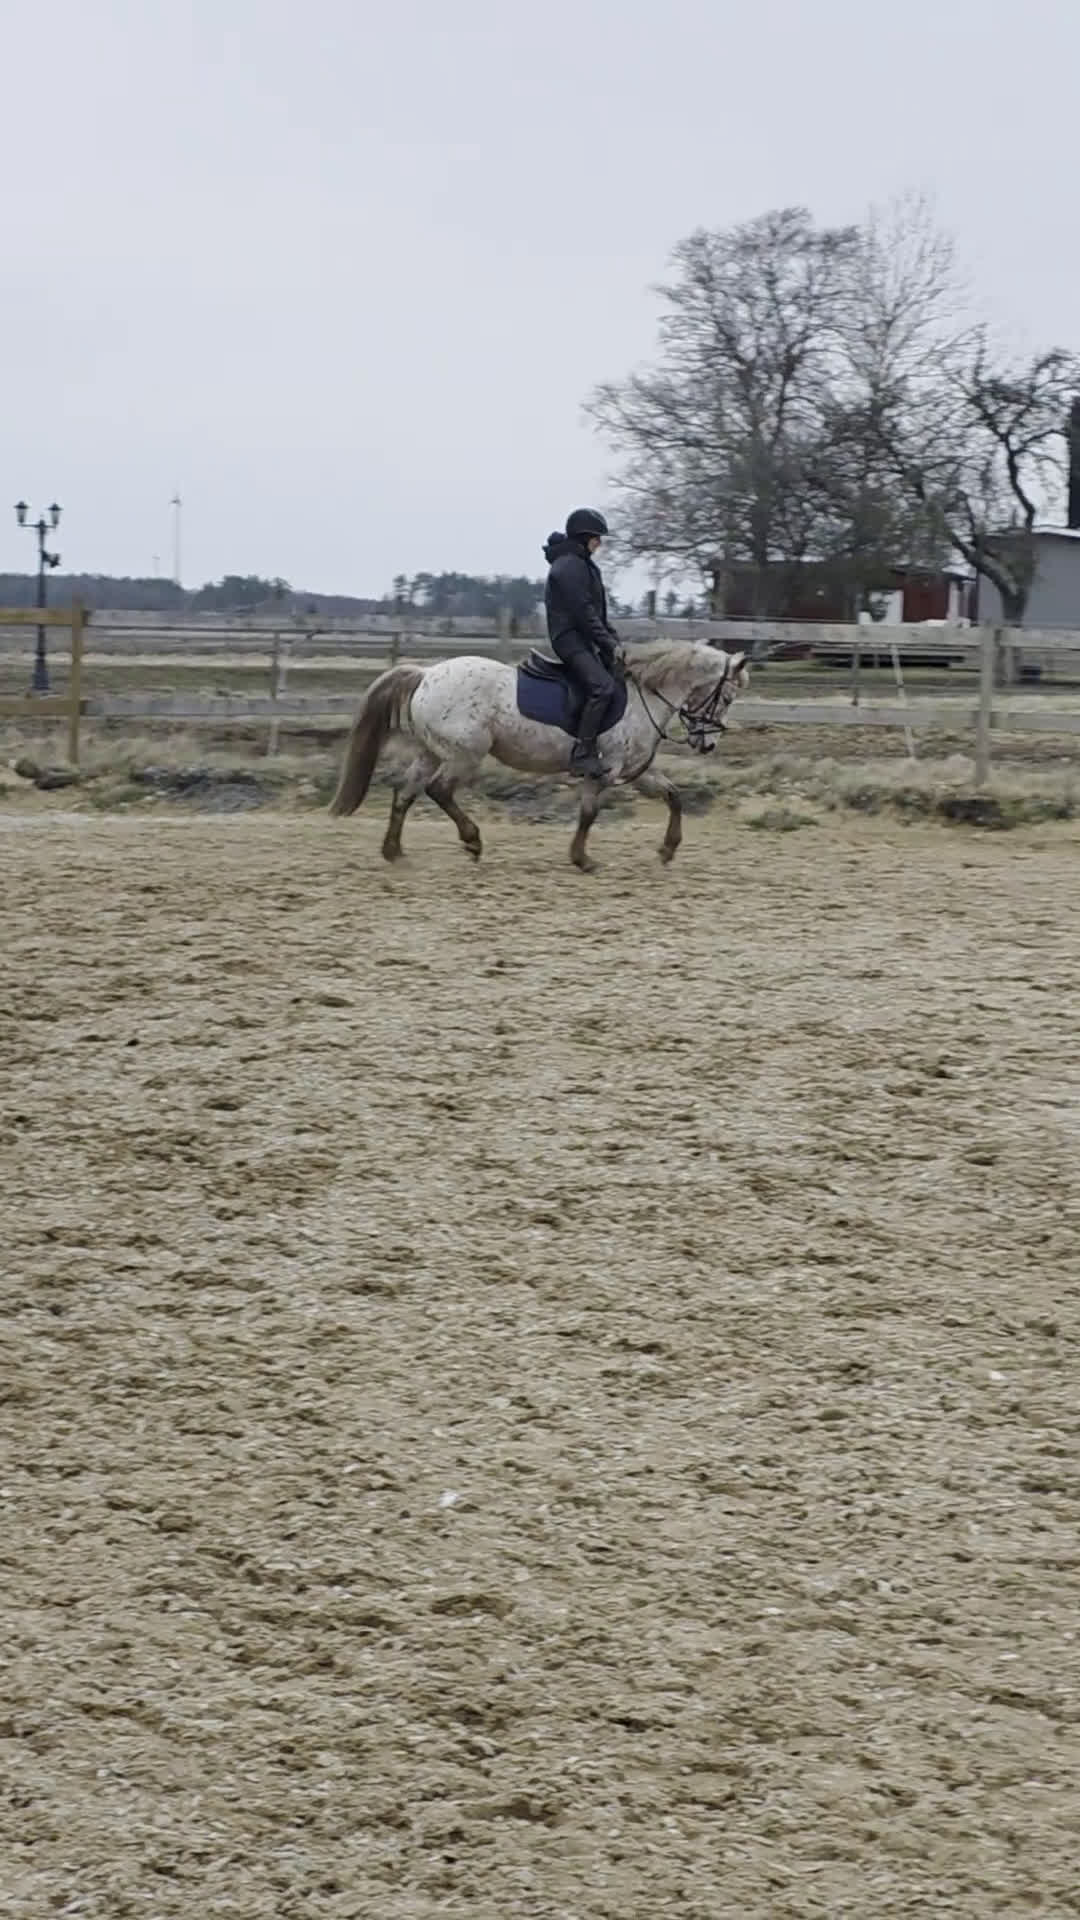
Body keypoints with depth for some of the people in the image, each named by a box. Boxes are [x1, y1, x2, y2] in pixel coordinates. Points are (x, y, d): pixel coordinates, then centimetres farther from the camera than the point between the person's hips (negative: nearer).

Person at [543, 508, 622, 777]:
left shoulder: (583, 565, 19)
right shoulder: (568, 566, -14)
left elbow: (596, 610, 20)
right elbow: (582, 613, -19)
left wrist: (613, 638, 8)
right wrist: (608, 642, -14)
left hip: (583, 637, 11)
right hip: (570, 637, -11)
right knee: (602, 686, -26)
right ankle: (583, 754, -28)